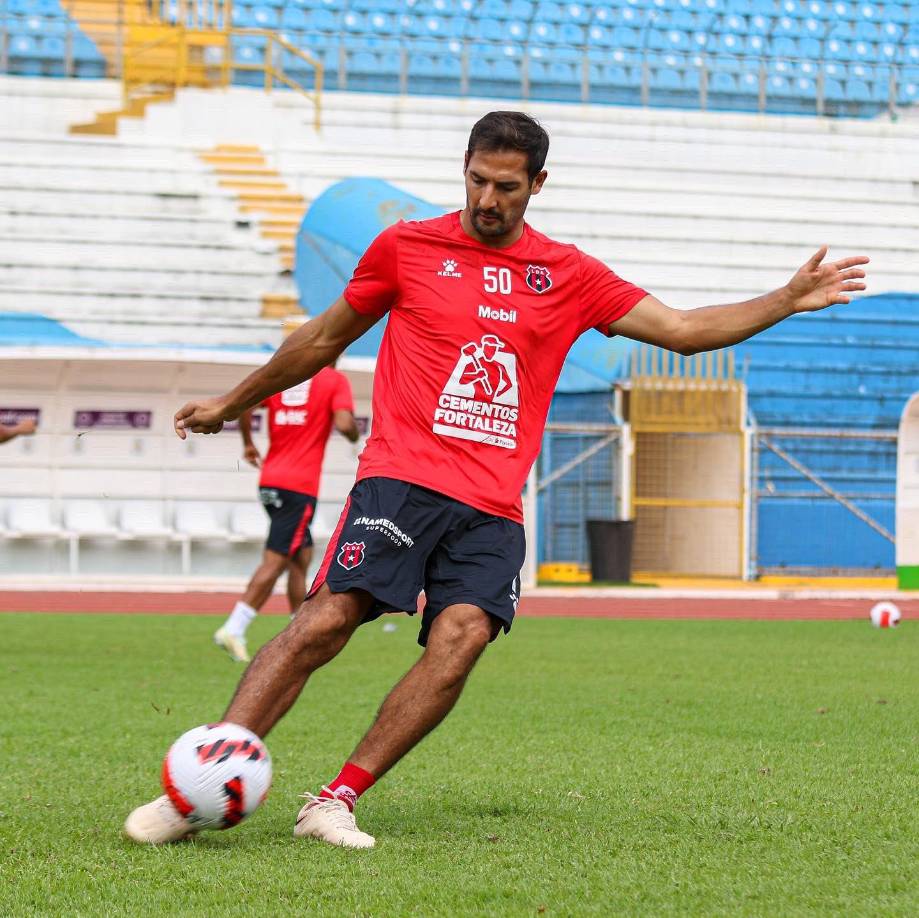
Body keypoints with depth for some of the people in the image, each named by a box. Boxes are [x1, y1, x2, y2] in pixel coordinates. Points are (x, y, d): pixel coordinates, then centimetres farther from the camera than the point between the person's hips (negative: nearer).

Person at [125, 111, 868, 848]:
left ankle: (336, 802, -18)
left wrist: (787, 302, 6)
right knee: (326, 621, -19)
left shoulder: (569, 275, 14)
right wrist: (233, 403, 26)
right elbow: (324, 341, 20)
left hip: (493, 509, 2)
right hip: (402, 477, -2)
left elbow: (683, 330, 15)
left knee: (462, 637, -21)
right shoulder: (406, 248, 8)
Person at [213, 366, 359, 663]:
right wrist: (356, 435, 6)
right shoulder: (335, 380, -2)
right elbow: (344, 424, -17)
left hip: (269, 481, 6)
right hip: (300, 486, -6)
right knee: (275, 561, -7)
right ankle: (234, 628, -16)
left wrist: (248, 444, 9)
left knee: (302, 555, 18)